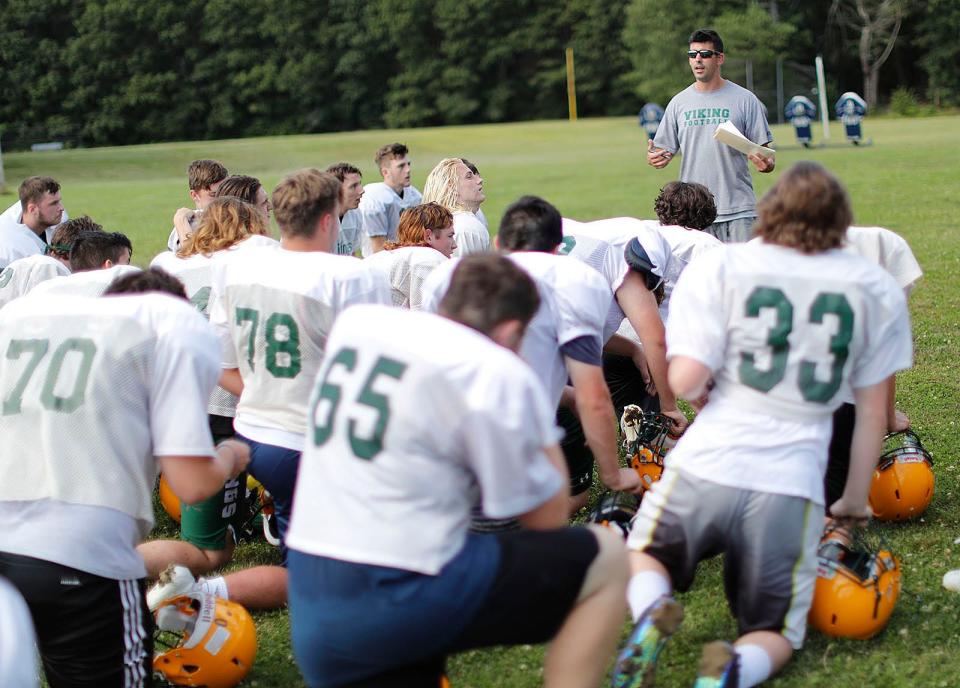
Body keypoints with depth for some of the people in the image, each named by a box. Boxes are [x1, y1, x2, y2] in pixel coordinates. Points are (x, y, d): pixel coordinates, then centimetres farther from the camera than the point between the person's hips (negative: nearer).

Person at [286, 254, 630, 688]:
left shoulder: (354, 323, 10)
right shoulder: (500, 375, -9)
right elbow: (546, 519, 1)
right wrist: (543, 437, 13)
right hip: (400, 599, -7)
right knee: (607, 558, 6)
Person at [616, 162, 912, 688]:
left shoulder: (717, 268, 1)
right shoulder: (876, 289, 8)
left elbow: (685, 382, -8)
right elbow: (873, 414, 12)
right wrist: (854, 502, 24)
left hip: (707, 467, 0)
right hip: (793, 484, 1)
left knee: (641, 558, 28)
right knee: (774, 636, 18)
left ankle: (649, 612, -8)